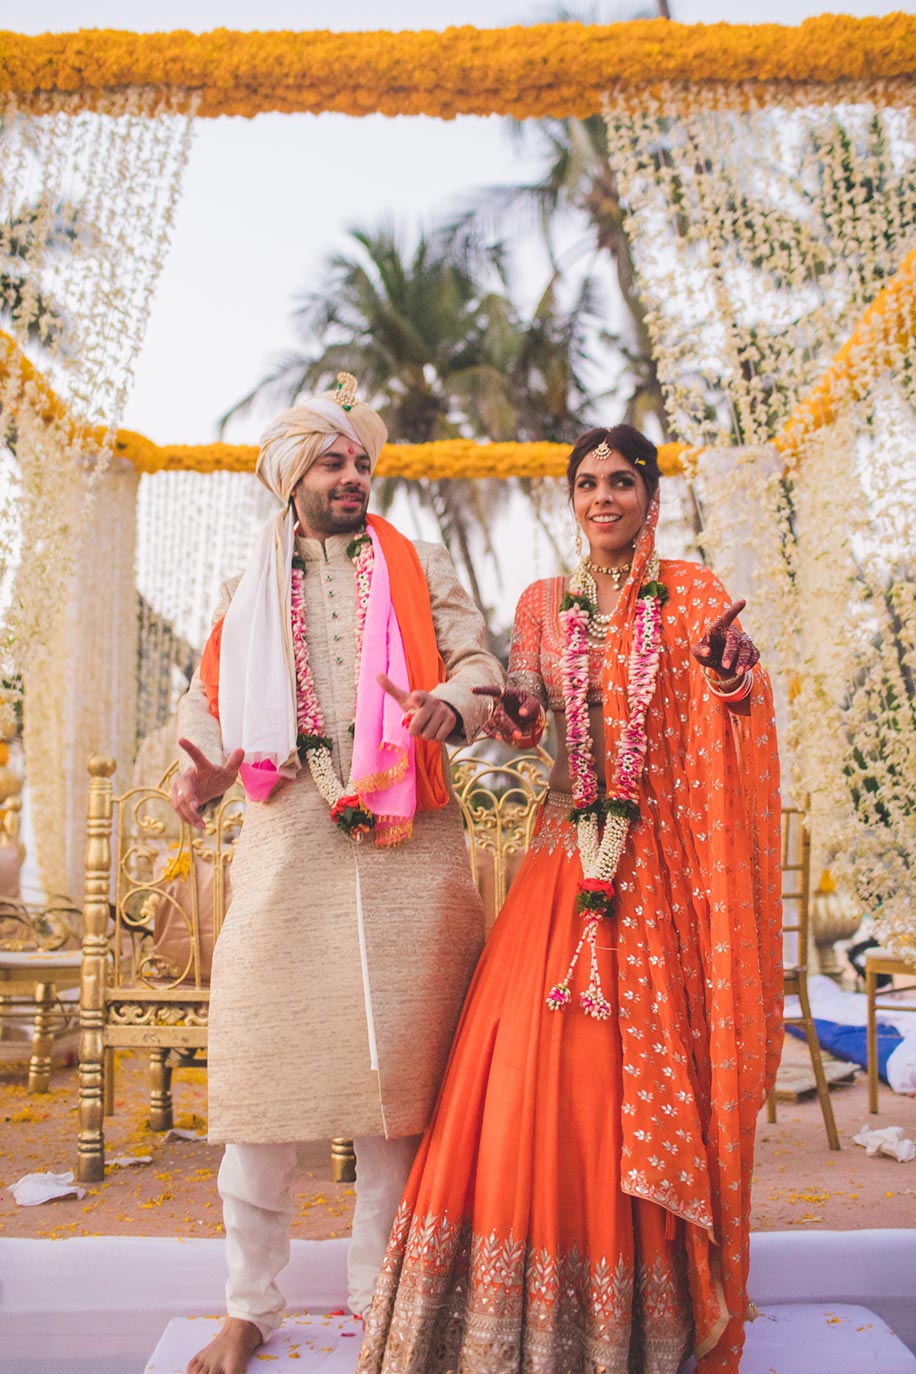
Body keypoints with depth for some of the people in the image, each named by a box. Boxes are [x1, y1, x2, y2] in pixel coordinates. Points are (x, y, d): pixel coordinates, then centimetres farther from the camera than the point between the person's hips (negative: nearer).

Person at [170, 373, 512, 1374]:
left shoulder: (419, 567, 14)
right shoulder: (252, 585, 17)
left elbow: (478, 661, 2)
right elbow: (212, 695, 12)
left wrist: (451, 705, -21)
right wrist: (204, 769, -9)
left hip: (405, 849, 0)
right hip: (287, 842, 1)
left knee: (394, 1068, 3)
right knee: (262, 1072, 0)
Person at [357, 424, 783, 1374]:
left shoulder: (692, 595, 4)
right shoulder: (544, 603, 12)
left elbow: (737, 725, -4)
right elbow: (521, 726, 13)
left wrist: (730, 671, -24)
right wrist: (505, 714, -9)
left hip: (662, 860, -2)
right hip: (568, 856, 2)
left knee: (646, 1065, 0)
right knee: (529, 1058, -4)